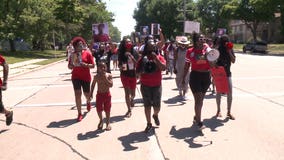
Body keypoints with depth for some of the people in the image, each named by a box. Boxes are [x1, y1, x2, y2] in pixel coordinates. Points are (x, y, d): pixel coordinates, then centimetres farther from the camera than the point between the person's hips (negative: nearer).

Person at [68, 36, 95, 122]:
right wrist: (72, 65, -13)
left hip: (86, 77, -1)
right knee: (77, 94, -7)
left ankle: (88, 102, 51)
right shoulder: (73, 54, 3)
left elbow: (93, 65, -6)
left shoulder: (87, 53, -5)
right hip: (76, 77, 1)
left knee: (86, 94, 13)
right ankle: (80, 114, 1)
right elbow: (69, 67, 9)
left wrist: (86, 65, -22)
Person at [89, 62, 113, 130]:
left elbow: (111, 85, -16)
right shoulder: (96, 76, -3)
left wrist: (105, 78, -23)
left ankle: (108, 123, 26)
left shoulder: (109, 75, -7)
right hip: (99, 95, 1)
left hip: (107, 94, -1)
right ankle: (101, 121, 29)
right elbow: (93, 85, 8)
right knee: (99, 110, 0)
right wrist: (91, 94, 5)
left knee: (107, 110, 6)